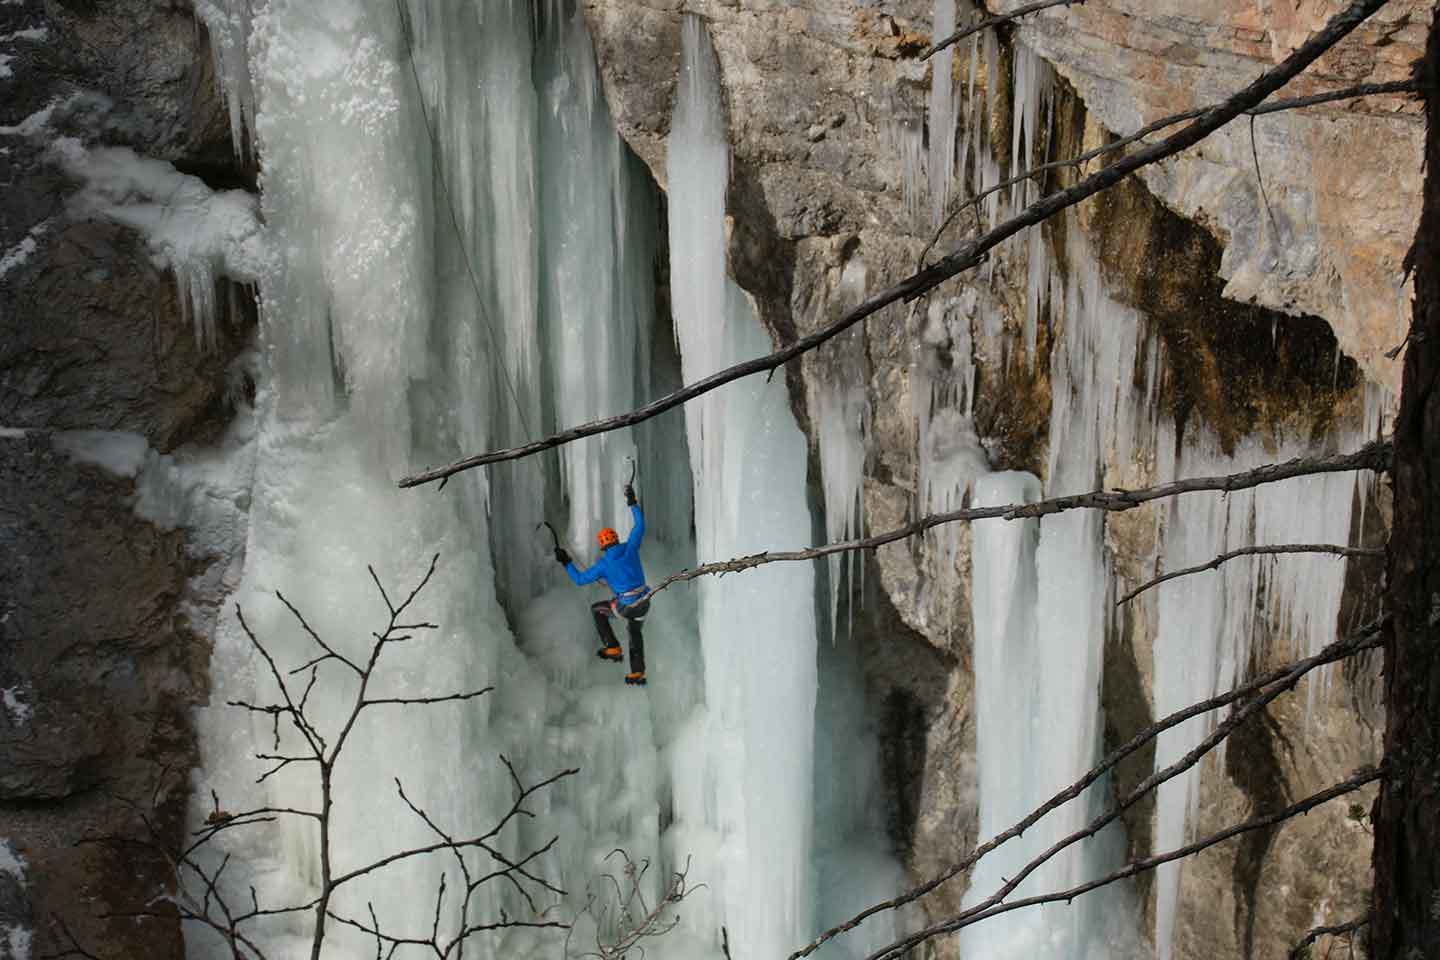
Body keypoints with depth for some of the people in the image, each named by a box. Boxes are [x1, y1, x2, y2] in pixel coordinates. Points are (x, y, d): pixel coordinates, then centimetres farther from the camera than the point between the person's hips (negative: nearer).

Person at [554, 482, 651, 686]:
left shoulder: (603, 564, -7)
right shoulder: (630, 547, -1)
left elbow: (579, 579, -1)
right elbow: (640, 525, 9)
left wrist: (566, 563, 8)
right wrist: (632, 503, 15)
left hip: (625, 606, -4)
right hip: (644, 602, 4)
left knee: (597, 609, 24)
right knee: (635, 633, 30)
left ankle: (612, 648, 21)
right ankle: (638, 673, 31)